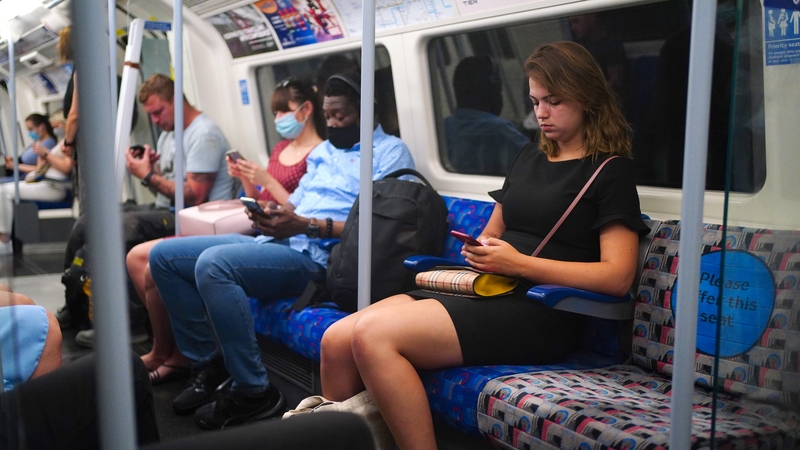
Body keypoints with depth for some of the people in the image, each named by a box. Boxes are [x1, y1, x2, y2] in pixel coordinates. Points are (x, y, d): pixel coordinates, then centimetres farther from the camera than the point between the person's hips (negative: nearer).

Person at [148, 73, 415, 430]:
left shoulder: (389, 152, -1)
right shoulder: (322, 150, 26)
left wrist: (305, 225, -19)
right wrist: (272, 214, -2)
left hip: (317, 256, -9)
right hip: (275, 242, 9)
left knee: (213, 263, -32)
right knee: (164, 255, 1)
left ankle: (254, 392, -20)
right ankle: (209, 362, 5)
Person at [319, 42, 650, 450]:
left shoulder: (610, 171, 1)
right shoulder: (529, 157, 22)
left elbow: (618, 276, -10)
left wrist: (519, 263, -15)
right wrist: (478, 251, 7)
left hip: (539, 313, -7)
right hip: (485, 293, 7)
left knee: (372, 336, -27)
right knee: (336, 340, -14)